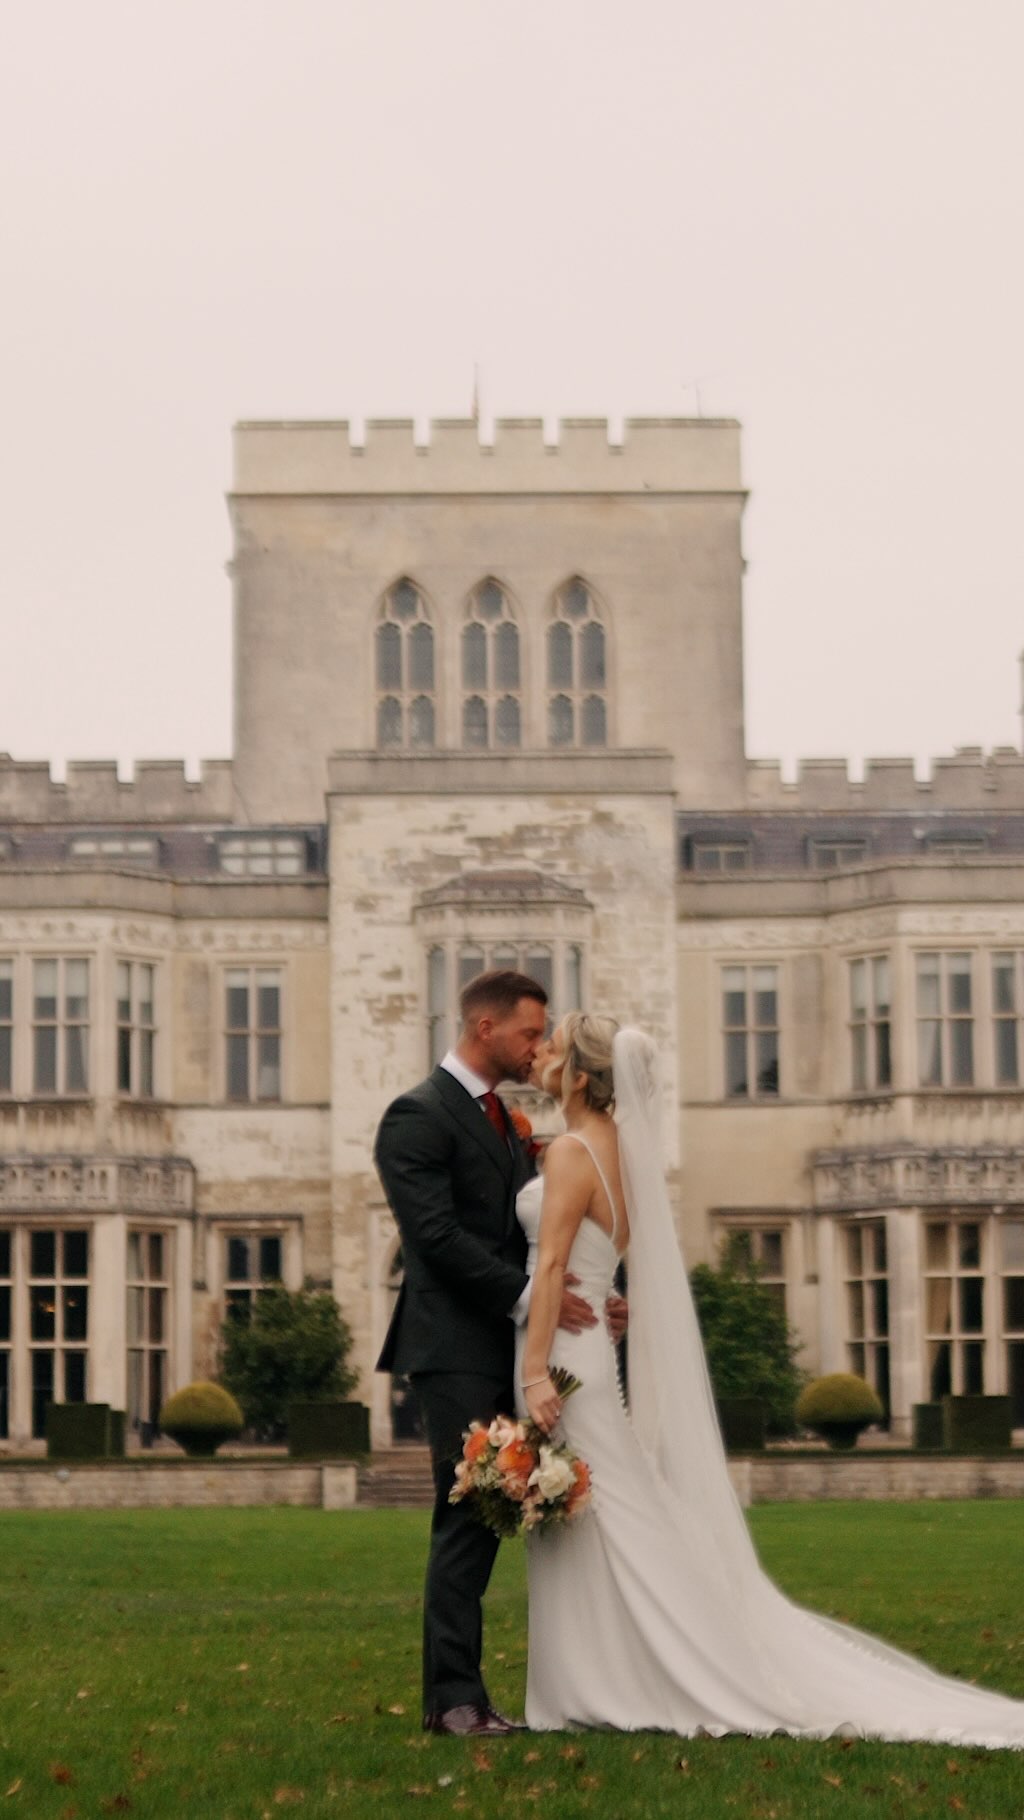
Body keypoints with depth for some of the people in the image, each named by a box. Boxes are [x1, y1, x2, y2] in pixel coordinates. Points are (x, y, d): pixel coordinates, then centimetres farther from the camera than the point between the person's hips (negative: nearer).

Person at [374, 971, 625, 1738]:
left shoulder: (503, 1119, 19)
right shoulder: (419, 1117, -9)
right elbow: (436, 1235, -17)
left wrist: (583, 1295, 5)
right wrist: (525, 1294, -20)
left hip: (505, 1349, 8)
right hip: (456, 1349, -8)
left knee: (482, 1518, 7)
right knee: (469, 1516, -9)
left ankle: (459, 1690, 10)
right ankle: (454, 1698, -5)